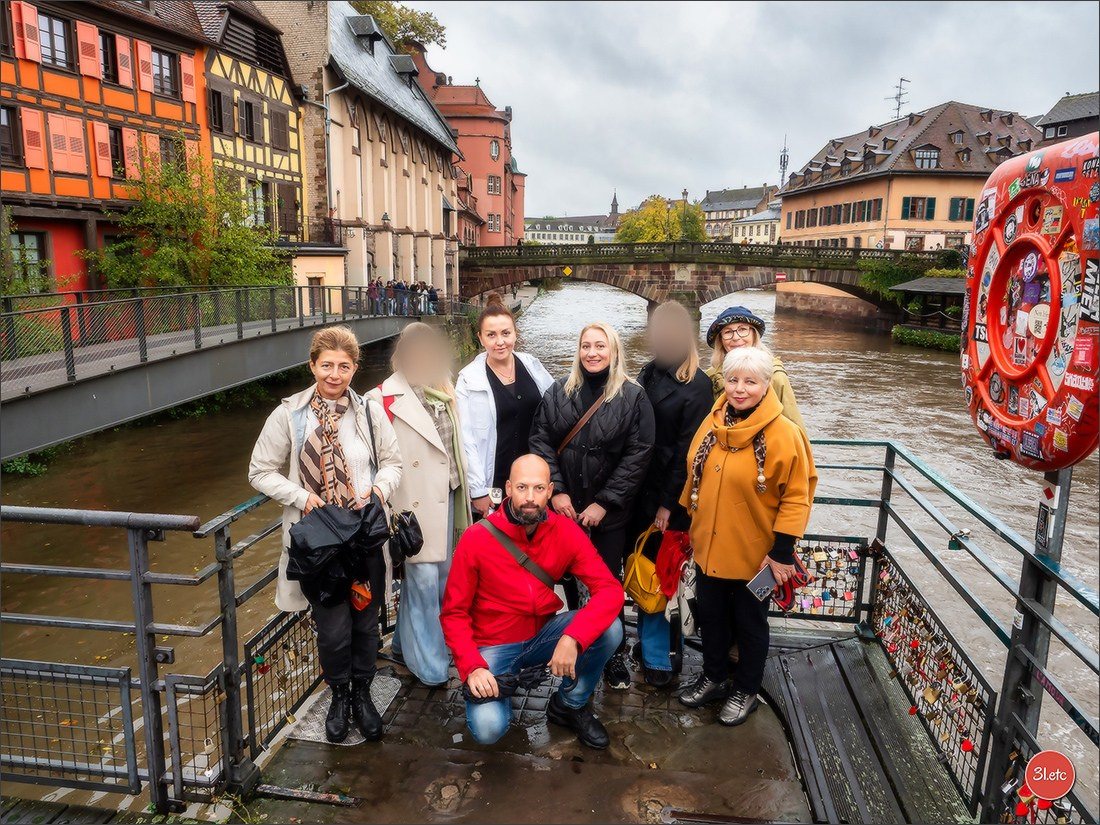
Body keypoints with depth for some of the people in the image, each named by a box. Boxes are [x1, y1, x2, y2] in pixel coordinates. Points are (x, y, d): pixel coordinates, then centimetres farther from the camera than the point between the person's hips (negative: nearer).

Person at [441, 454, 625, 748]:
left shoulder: (566, 531, -13)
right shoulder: (476, 539, -18)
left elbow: (610, 590, -19)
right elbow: (454, 613, -10)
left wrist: (573, 638, -33)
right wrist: (472, 667, -25)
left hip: (544, 635, 3)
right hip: (494, 647, -2)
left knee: (609, 629, -23)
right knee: (488, 729, -27)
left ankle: (570, 705, 4)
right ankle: (501, 687, 11)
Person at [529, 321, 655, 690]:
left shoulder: (633, 396, -6)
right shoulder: (558, 392, 2)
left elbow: (638, 454, -9)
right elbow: (540, 441, -1)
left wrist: (604, 503, -12)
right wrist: (556, 491, -10)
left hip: (609, 511, -2)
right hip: (564, 506, 2)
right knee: (569, 575, 13)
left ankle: (613, 653, 24)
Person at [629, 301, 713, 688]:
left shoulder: (696, 385, -11)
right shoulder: (648, 374, 7)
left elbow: (688, 449, -12)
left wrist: (668, 503, -11)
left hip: (670, 496, -5)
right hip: (641, 489, 6)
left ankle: (658, 656, 18)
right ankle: (654, 644, 29)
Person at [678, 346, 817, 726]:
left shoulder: (783, 434, -18)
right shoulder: (712, 424, -1)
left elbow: (796, 497, -15)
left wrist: (782, 552, -16)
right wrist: (693, 525, 14)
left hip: (754, 553, -5)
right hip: (709, 548, 5)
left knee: (749, 622, 16)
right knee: (710, 616, 20)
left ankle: (746, 690, 37)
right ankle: (714, 677, 43)